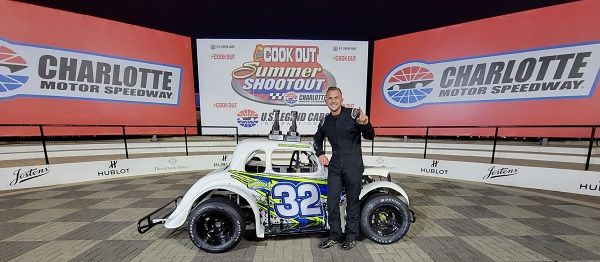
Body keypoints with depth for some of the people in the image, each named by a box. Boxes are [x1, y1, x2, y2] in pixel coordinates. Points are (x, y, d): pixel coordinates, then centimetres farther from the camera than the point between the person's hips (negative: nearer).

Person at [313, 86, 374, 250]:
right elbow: (317, 138, 22)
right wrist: (320, 154, 9)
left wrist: (366, 124, -31)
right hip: (335, 166, 4)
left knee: (352, 201, 11)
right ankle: (335, 236, 31)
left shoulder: (353, 115, -10)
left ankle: (351, 236, 33)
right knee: (332, 202, 10)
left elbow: (370, 136, -11)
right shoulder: (325, 121, 4)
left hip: (353, 166, -4)